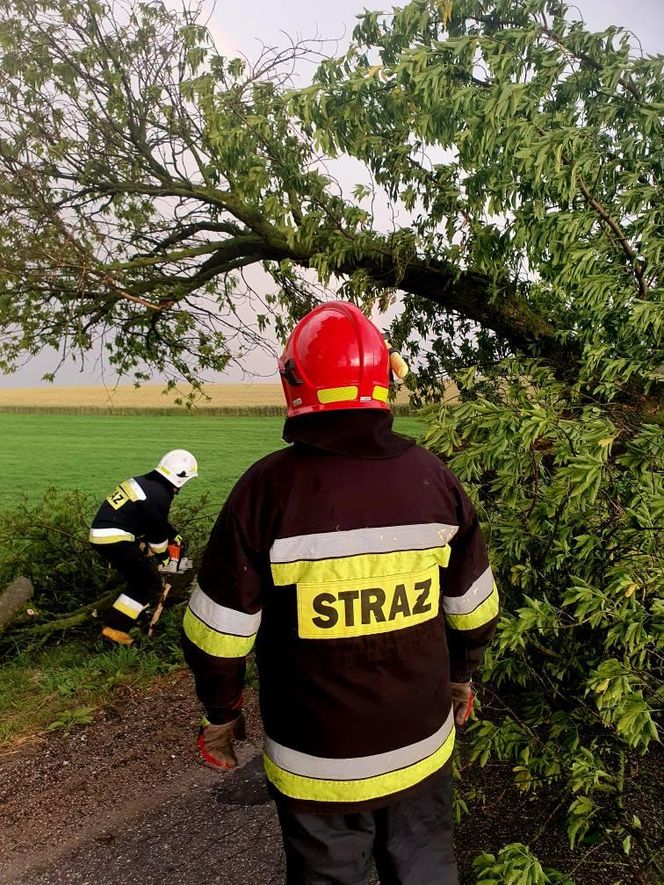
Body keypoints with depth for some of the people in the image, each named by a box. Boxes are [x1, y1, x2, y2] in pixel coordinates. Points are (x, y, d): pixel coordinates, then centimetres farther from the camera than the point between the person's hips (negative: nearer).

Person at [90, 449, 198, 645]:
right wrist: (163, 555, 15)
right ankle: (114, 627, -5)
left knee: (142, 573, 27)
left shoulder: (146, 482, 14)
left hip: (101, 532, 10)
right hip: (113, 538, -10)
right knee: (150, 583, -3)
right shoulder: (160, 495, -14)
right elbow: (157, 530, -4)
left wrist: (174, 536, 38)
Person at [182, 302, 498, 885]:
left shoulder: (269, 486, -20)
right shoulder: (434, 477, -10)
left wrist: (221, 714, 5)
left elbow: (218, 633, -13)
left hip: (317, 764, -2)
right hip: (423, 747, 3)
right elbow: (474, 610, 1)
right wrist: (461, 678, 19)